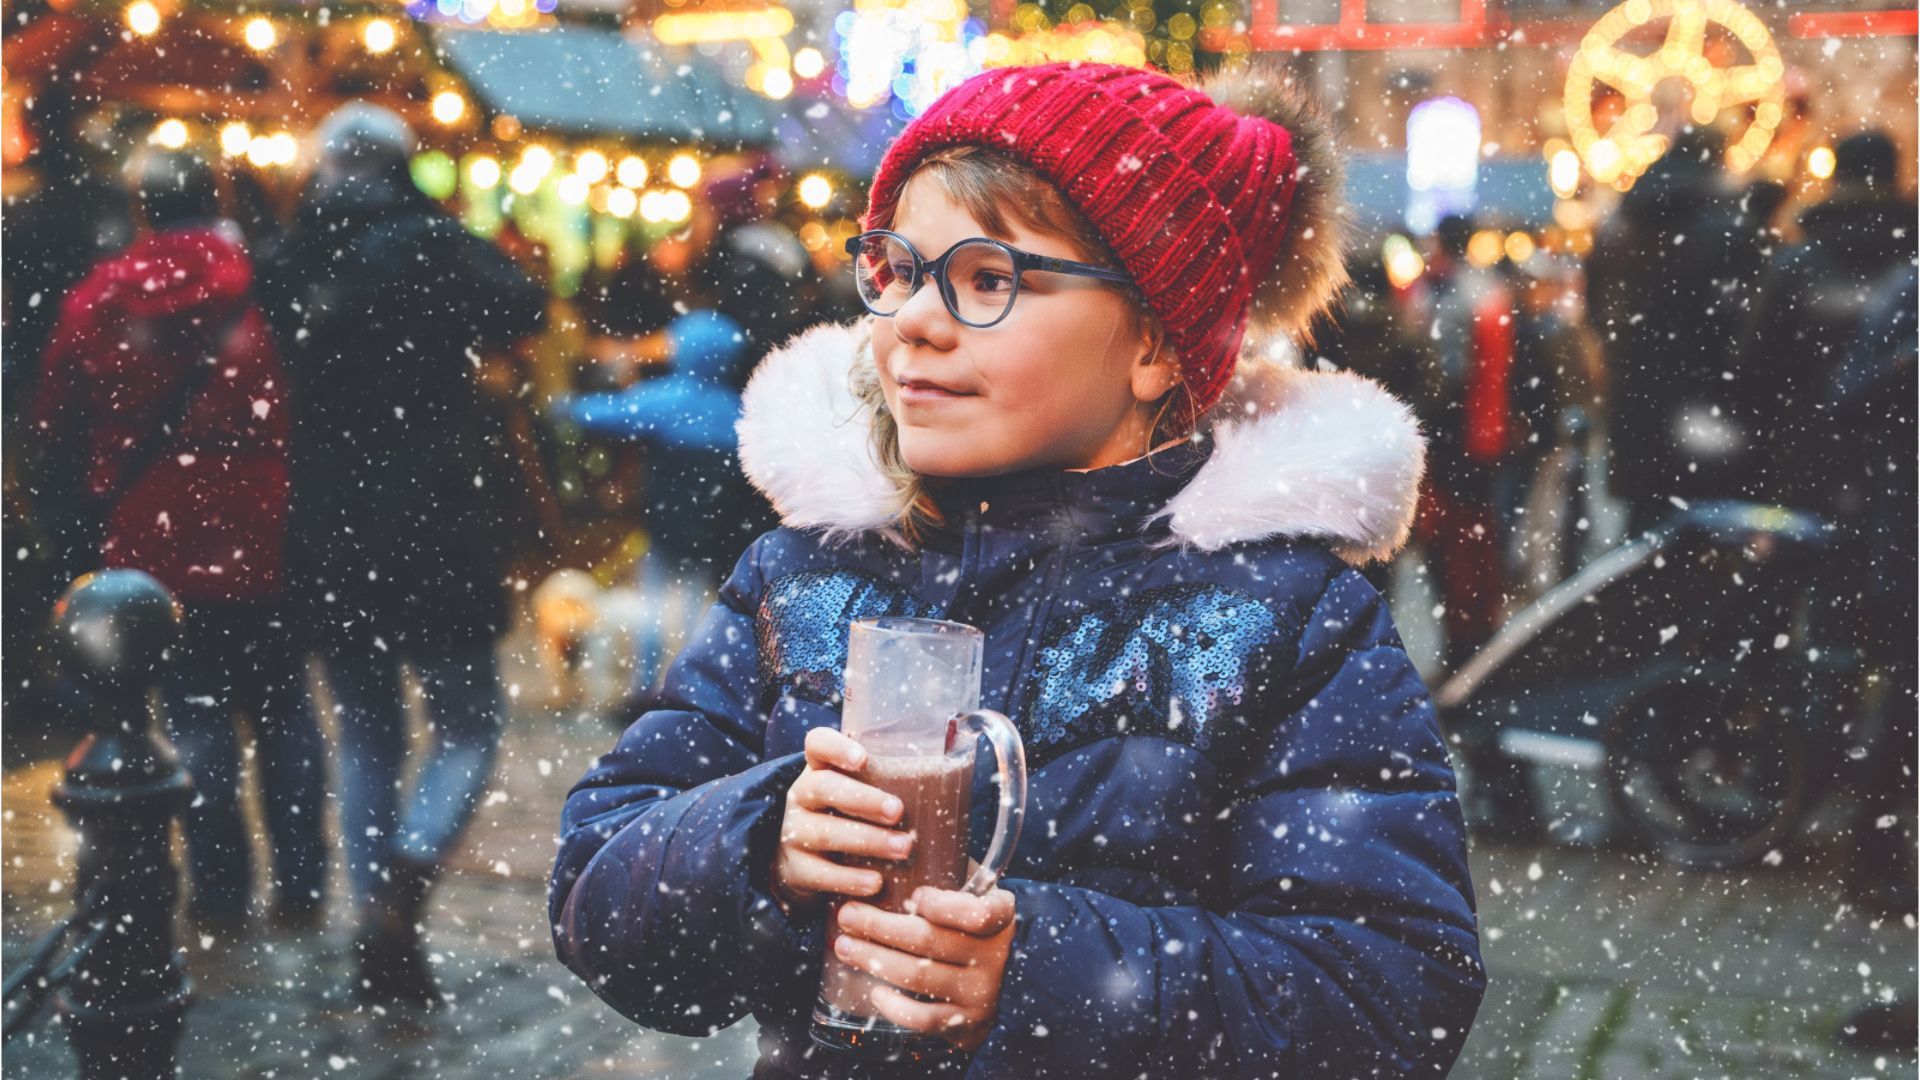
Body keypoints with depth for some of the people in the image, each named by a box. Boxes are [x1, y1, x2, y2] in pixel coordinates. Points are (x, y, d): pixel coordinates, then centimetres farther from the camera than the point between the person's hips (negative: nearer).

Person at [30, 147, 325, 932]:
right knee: (282, 705, 12)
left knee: (194, 709, 8)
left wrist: (104, 492, 19)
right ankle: (301, 885, 14)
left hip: (156, 537, 0)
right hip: (264, 534, 0)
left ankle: (221, 892, 9)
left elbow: (57, 426, 4)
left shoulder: (100, 298, -2)